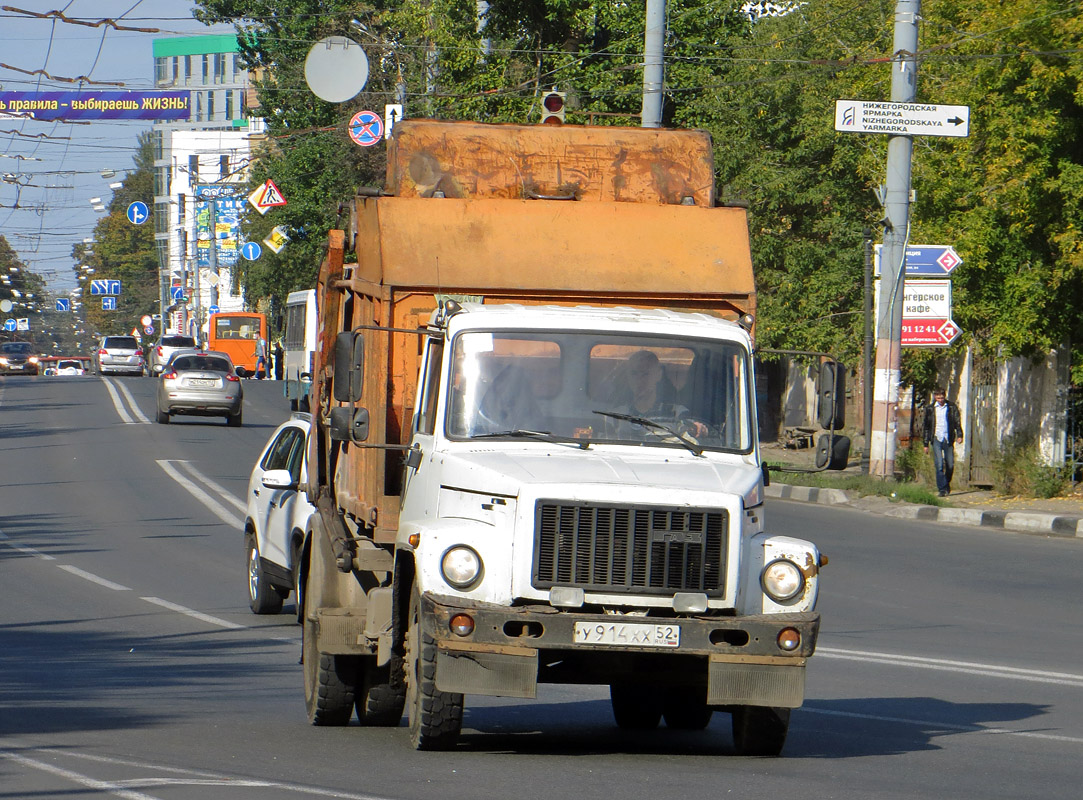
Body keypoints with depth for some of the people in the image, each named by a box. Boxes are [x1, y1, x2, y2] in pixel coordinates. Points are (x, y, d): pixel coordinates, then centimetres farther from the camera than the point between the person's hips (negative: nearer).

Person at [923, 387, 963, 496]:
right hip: (936, 438, -1)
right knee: (939, 465, -11)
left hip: (948, 439, 1)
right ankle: (942, 489, -10)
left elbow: (957, 422, 3)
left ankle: (947, 483, 30)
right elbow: (926, 426, 10)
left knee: (950, 465, 4)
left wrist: (959, 435, -14)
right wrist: (926, 444, 9)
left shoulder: (952, 407, 5)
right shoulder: (930, 409, 6)